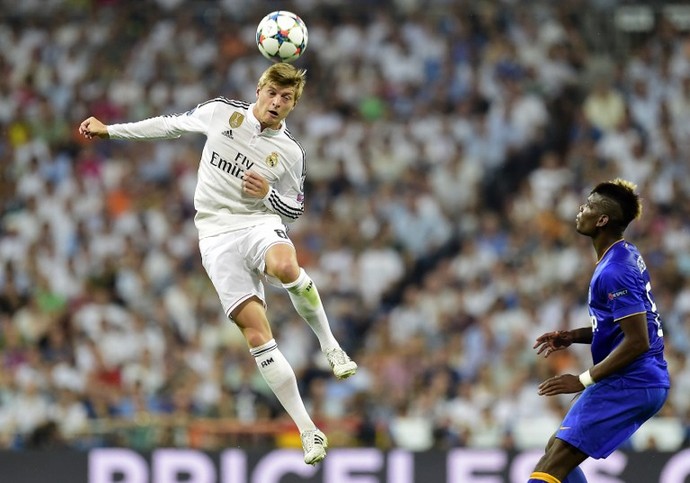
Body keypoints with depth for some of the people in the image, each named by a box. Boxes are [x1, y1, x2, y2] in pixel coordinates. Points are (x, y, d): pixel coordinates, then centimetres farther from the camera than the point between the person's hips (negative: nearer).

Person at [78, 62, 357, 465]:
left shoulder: (291, 152, 2)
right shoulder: (221, 112, 3)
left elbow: (295, 208, 13)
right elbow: (172, 125, 17)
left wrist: (268, 194, -10)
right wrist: (110, 130, 19)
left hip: (261, 223, -1)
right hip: (218, 236, 1)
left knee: (285, 266, -40)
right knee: (256, 333, -14)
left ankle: (330, 346, -16)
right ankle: (308, 431, -12)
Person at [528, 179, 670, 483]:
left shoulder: (614, 272, -19)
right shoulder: (627, 255, 13)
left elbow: (637, 341, -23)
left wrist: (584, 380, -20)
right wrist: (573, 337, 13)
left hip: (629, 384, -11)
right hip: (643, 381, 11)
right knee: (556, 449, 19)